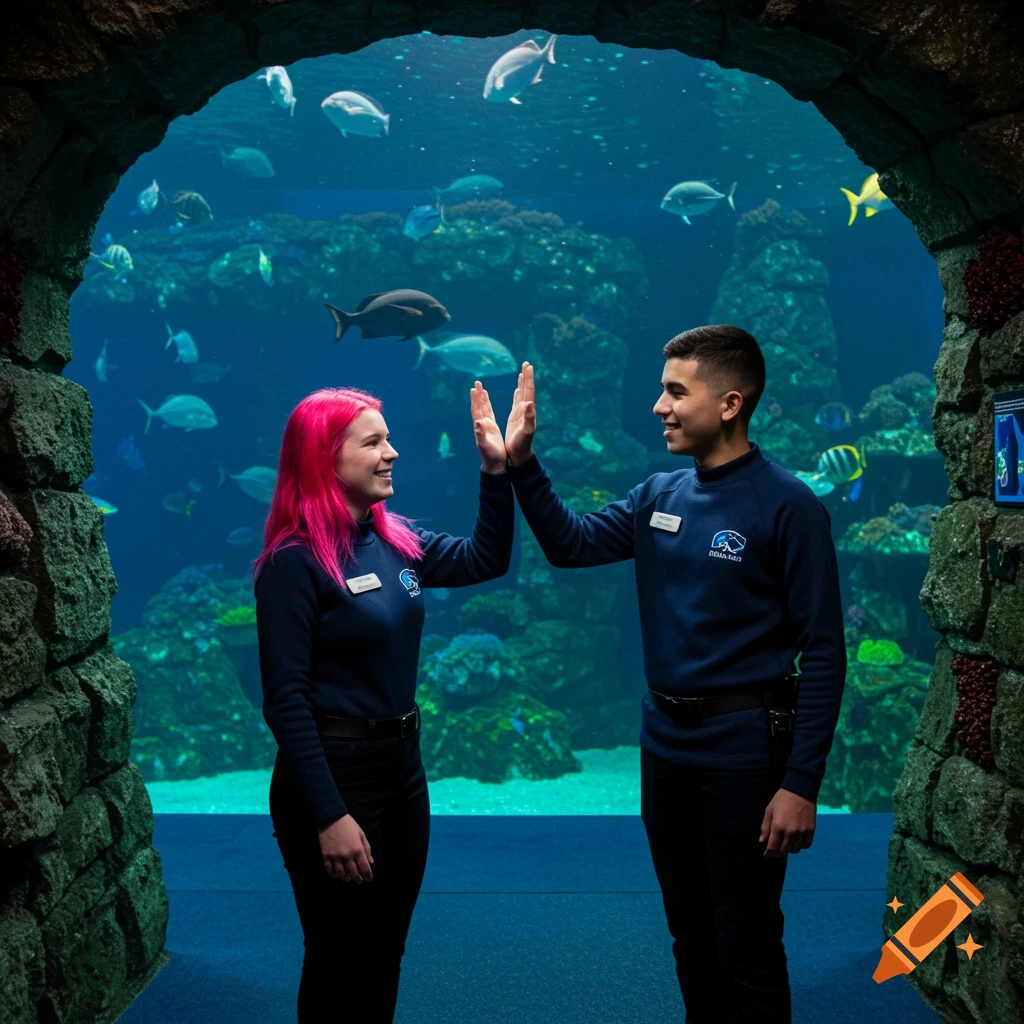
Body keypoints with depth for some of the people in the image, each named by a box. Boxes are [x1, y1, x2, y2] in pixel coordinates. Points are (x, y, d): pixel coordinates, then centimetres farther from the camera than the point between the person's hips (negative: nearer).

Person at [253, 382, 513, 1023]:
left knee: (386, 953, 20)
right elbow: (285, 699, -19)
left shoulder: (394, 540, 4)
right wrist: (329, 816, -21)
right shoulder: (295, 562, -17)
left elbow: (485, 560, 14)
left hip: (403, 766, 7)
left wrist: (497, 468, 1)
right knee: (339, 966, 9)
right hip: (335, 774, -7)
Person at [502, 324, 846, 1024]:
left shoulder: (787, 506, -13)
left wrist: (801, 784, -16)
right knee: (690, 933, 21)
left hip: (742, 746, -6)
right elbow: (571, 543, 7)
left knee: (745, 948, 7)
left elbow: (822, 653, -13)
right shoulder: (660, 495, 5)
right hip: (664, 738, 6)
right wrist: (522, 462, -5)